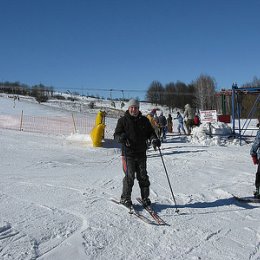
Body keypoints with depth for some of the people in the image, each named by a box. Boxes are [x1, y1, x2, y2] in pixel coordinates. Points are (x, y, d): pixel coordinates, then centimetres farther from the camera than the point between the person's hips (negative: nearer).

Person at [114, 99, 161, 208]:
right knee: (129, 176, -5)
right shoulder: (123, 120, 2)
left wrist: (154, 139, -7)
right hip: (128, 153, -3)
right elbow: (116, 135, -1)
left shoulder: (144, 120, 11)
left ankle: (145, 197, 21)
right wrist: (121, 137, -24)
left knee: (143, 176, 7)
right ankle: (125, 198, 9)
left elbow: (150, 132, 15)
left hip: (141, 153, 3)